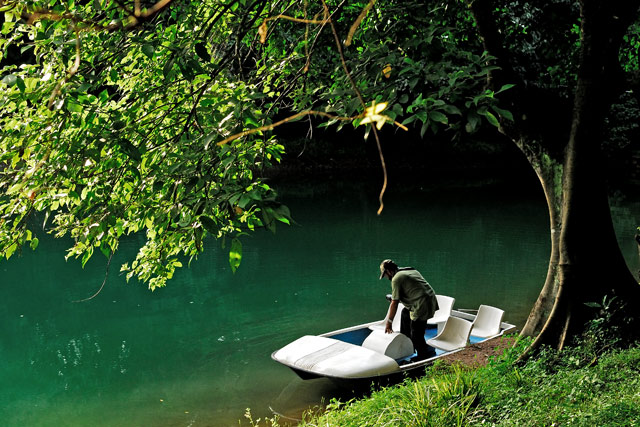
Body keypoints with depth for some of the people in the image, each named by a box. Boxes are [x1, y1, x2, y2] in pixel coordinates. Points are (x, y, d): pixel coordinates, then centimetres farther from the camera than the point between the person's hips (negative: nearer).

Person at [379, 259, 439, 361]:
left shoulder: (396, 278, -9)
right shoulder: (411, 270, 17)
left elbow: (394, 304, -9)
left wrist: (389, 322, -1)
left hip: (423, 306, -10)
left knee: (416, 335, 0)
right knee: (405, 313, 27)